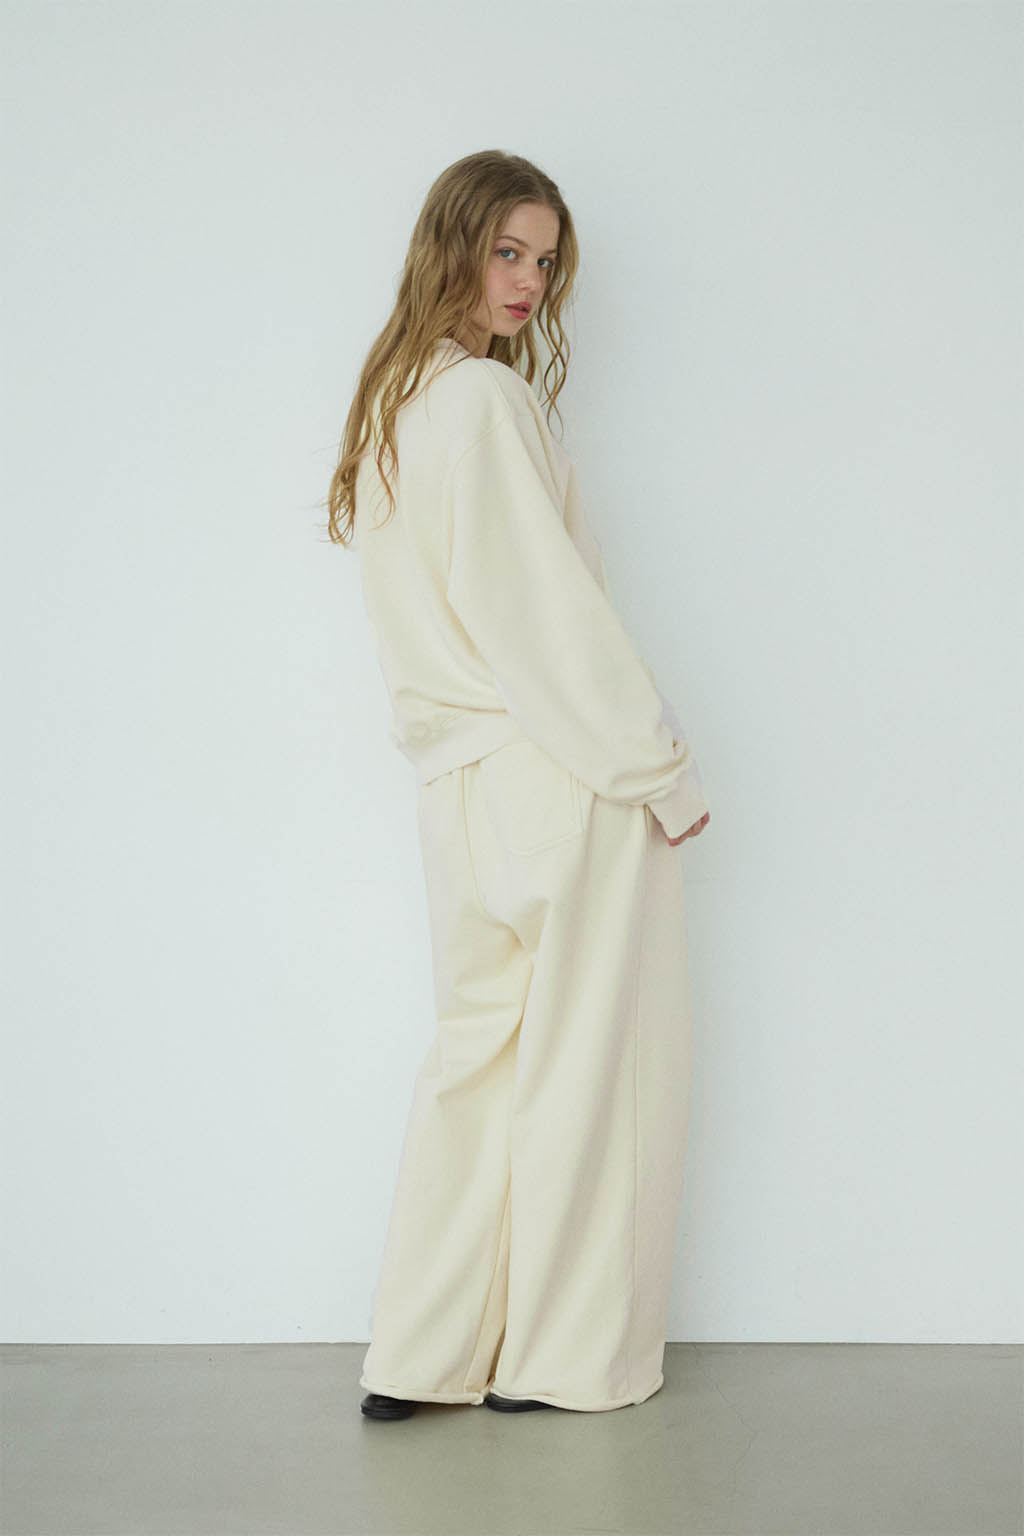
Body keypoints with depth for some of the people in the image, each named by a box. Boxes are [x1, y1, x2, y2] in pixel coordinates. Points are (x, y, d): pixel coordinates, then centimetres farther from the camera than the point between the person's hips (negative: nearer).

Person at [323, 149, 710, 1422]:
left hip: (459, 778, 9)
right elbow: (551, 613, -17)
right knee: (581, 1062, 4)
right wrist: (664, 770, -10)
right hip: (560, 777, -8)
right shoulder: (486, 401, -14)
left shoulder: (391, 406, 14)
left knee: (481, 1053, 14)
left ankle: (420, 1357, 19)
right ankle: (567, 1355, 16)